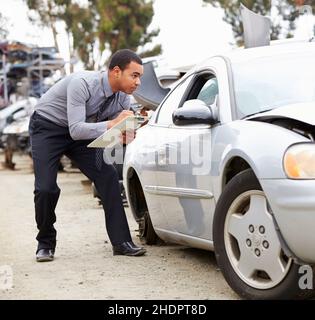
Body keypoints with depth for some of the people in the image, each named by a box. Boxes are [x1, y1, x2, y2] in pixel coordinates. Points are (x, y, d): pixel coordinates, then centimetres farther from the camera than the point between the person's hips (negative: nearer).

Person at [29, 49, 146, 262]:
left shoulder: (123, 98, -11)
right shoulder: (82, 83, -33)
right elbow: (76, 129, -38)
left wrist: (125, 136, -27)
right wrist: (111, 124, -45)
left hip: (79, 132, 6)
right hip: (48, 127, -6)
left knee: (108, 177, -8)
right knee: (46, 188, -15)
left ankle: (121, 242, -3)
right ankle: (45, 244, 9)